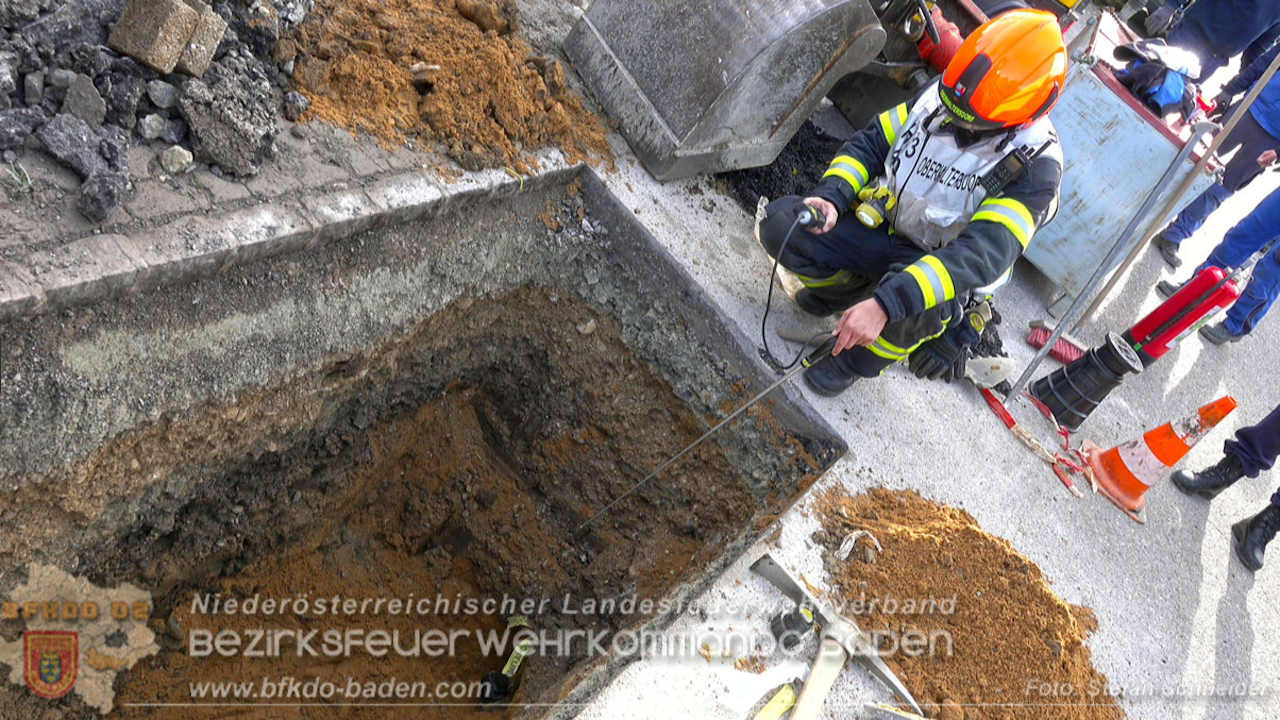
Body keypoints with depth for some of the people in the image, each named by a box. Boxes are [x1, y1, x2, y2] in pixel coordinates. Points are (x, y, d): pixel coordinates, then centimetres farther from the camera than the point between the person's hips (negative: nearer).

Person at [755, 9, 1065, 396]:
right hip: (880, 225, 5)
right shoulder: (938, 94, -9)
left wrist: (885, 304, -47)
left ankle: (856, 361, -7)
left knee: (917, 307, -41)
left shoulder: (1035, 165, -25)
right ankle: (849, 288, 11)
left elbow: (981, 256, -35)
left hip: (945, 269, -4)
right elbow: (871, 143, 1)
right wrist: (832, 197, -21)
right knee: (779, 222, -16)